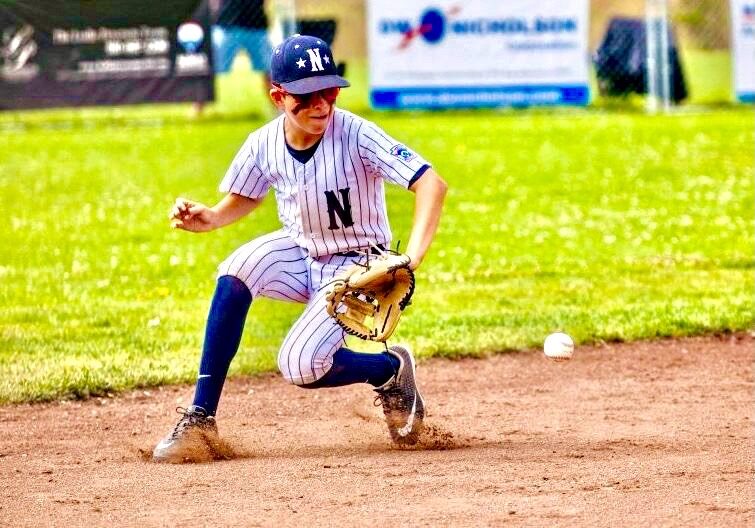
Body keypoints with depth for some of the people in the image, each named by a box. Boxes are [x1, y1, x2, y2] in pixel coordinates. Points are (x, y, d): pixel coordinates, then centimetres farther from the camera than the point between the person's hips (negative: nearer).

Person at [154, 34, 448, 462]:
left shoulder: (356, 136, -26)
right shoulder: (264, 144, -12)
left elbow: (432, 184, -32)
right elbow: (244, 200, 8)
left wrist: (412, 258, -45)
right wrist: (210, 218, -15)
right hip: (299, 255, 4)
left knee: (300, 367, -22)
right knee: (238, 270, -27)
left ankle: (391, 369, 11)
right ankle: (201, 419, -19)